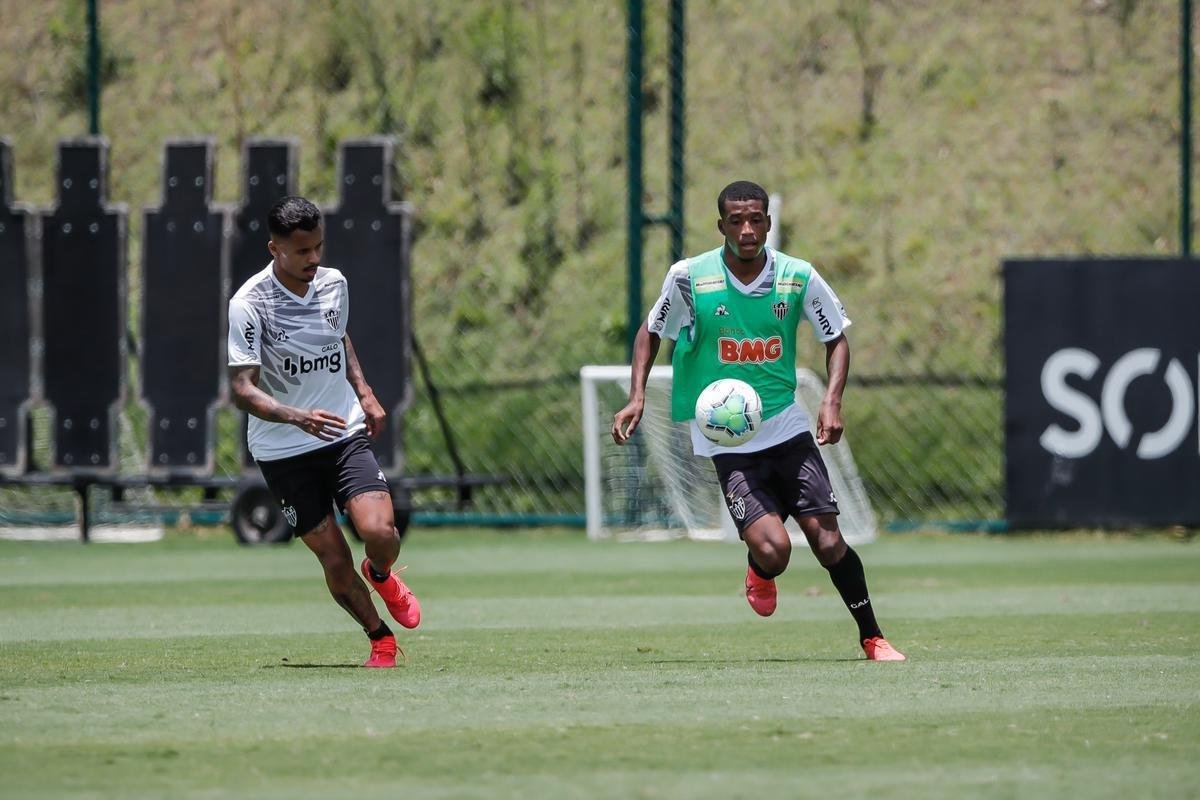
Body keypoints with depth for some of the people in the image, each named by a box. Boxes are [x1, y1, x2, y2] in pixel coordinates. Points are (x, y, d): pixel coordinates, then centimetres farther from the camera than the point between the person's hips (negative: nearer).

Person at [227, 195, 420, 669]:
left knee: (379, 532, -17)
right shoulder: (249, 304, -16)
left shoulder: (334, 284, 2)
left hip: (346, 434, 3)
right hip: (283, 451, -3)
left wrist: (364, 394, 10)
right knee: (335, 562, -5)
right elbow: (242, 390, -21)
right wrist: (298, 417, -36)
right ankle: (380, 638, 20)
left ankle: (382, 577, 19)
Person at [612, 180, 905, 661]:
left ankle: (872, 638, 9)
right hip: (726, 439, -2)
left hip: (787, 428, 2)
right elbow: (650, 333, 8)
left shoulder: (798, 278, -5)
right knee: (772, 549, -18)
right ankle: (760, 573, 19)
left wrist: (832, 401, -8)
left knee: (828, 541, -7)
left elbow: (836, 340, 8)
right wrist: (637, 398, -5)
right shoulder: (689, 277, -8)